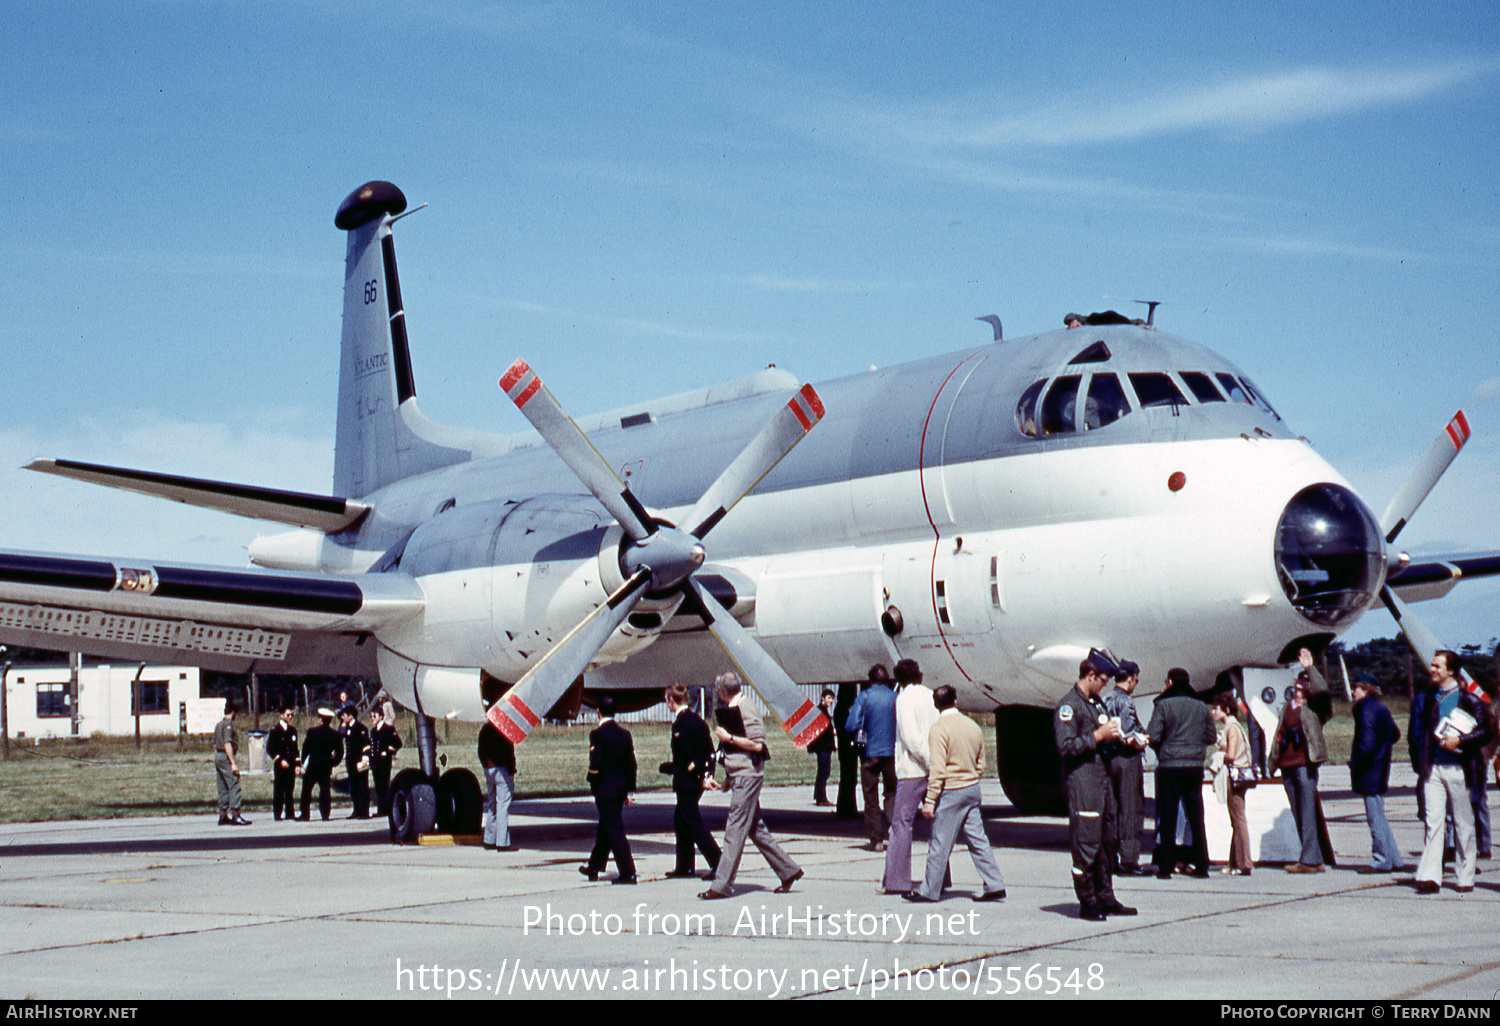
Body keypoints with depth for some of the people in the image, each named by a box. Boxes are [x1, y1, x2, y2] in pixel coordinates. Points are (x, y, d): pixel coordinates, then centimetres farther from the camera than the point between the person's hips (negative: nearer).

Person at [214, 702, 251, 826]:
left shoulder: (219, 725, 18)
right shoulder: (228, 724, -11)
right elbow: (227, 745, -19)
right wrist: (233, 763, -20)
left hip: (218, 757, 10)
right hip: (227, 758, -10)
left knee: (223, 789, 11)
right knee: (234, 786, -10)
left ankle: (223, 816, 11)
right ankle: (235, 816, -14)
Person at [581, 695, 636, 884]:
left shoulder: (597, 734, -13)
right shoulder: (625, 734, 6)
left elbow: (595, 763, -18)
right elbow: (631, 764, 8)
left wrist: (593, 784, -1)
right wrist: (629, 790, 14)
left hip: (605, 787, -7)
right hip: (621, 787, 7)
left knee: (614, 830, -4)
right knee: (605, 828, 19)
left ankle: (628, 873, -8)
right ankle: (594, 867, 33)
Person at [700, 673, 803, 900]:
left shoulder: (745, 710, -14)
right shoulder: (728, 711, 15)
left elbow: (757, 744, -19)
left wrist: (728, 738, -15)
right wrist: (728, 778, 22)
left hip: (747, 775, -10)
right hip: (737, 775, 10)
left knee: (735, 829, -9)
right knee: (755, 828, 12)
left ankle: (722, 885, -10)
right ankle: (787, 870, 20)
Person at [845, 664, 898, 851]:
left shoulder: (864, 697, -5)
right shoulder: (896, 698, -1)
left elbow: (851, 725, -11)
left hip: (870, 751, -1)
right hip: (892, 751, 1)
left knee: (871, 797, 7)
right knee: (892, 792, 17)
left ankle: (876, 839, 6)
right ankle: (893, 824, -7)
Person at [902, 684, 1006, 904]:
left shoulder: (939, 729, -13)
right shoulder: (972, 726, 7)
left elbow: (938, 769, -18)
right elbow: (980, 764, 14)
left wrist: (930, 799, -15)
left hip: (950, 792, -6)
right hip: (972, 790, 7)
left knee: (939, 843, 1)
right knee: (978, 840, 10)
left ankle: (930, 890, 8)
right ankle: (995, 887, 9)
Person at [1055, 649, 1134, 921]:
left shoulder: (1096, 703, 20)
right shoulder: (1068, 706, -10)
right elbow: (1065, 747, -18)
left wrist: (1114, 736, 11)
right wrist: (1098, 736, -16)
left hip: (1101, 779, 9)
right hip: (1081, 783, -9)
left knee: (1104, 842, 11)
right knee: (1086, 845, -7)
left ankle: (1105, 899, 18)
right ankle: (1087, 903, -1)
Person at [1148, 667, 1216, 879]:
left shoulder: (1163, 705, -5)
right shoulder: (1201, 707, 8)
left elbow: (1153, 737, -10)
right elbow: (1211, 737, 11)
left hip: (1169, 768, -3)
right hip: (1195, 768, 3)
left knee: (1167, 819, 1)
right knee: (1196, 818, 10)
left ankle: (1165, 867, 0)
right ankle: (1201, 865, 11)